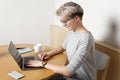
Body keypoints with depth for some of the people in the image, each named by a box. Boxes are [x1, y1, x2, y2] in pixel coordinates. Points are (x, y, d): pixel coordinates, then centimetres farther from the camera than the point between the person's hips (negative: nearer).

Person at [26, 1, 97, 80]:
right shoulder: (72, 32, -2)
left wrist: (42, 63, -23)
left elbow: (68, 72, -31)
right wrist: (49, 53, -1)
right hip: (72, 73, 7)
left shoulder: (86, 39, -29)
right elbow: (63, 47, 18)